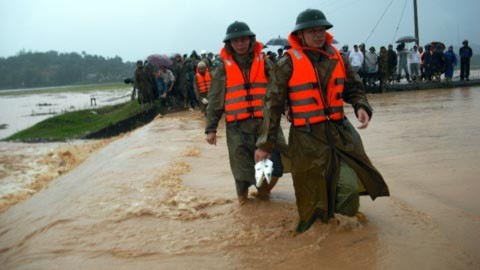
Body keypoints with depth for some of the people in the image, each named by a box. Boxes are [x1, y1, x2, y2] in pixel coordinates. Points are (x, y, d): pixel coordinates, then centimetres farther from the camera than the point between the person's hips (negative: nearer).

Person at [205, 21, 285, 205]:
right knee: (243, 168, 2)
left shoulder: (264, 62, 7)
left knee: (275, 166, -3)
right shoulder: (224, 67, 4)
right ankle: (242, 197, 30)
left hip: (265, 122, 1)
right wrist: (210, 128, 5)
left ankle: (263, 191, 27)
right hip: (238, 127, -1)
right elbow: (215, 101, 7)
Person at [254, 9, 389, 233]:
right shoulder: (288, 64, -7)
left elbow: (353, 88, 17)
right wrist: (266, 143, -5)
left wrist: (361, 106, -6)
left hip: (340, 131, 4)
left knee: (350, 185, -4)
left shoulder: (336, 58, 6)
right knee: (313, 189, 4)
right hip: (307, 138, -3)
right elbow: (273, 104, -5)